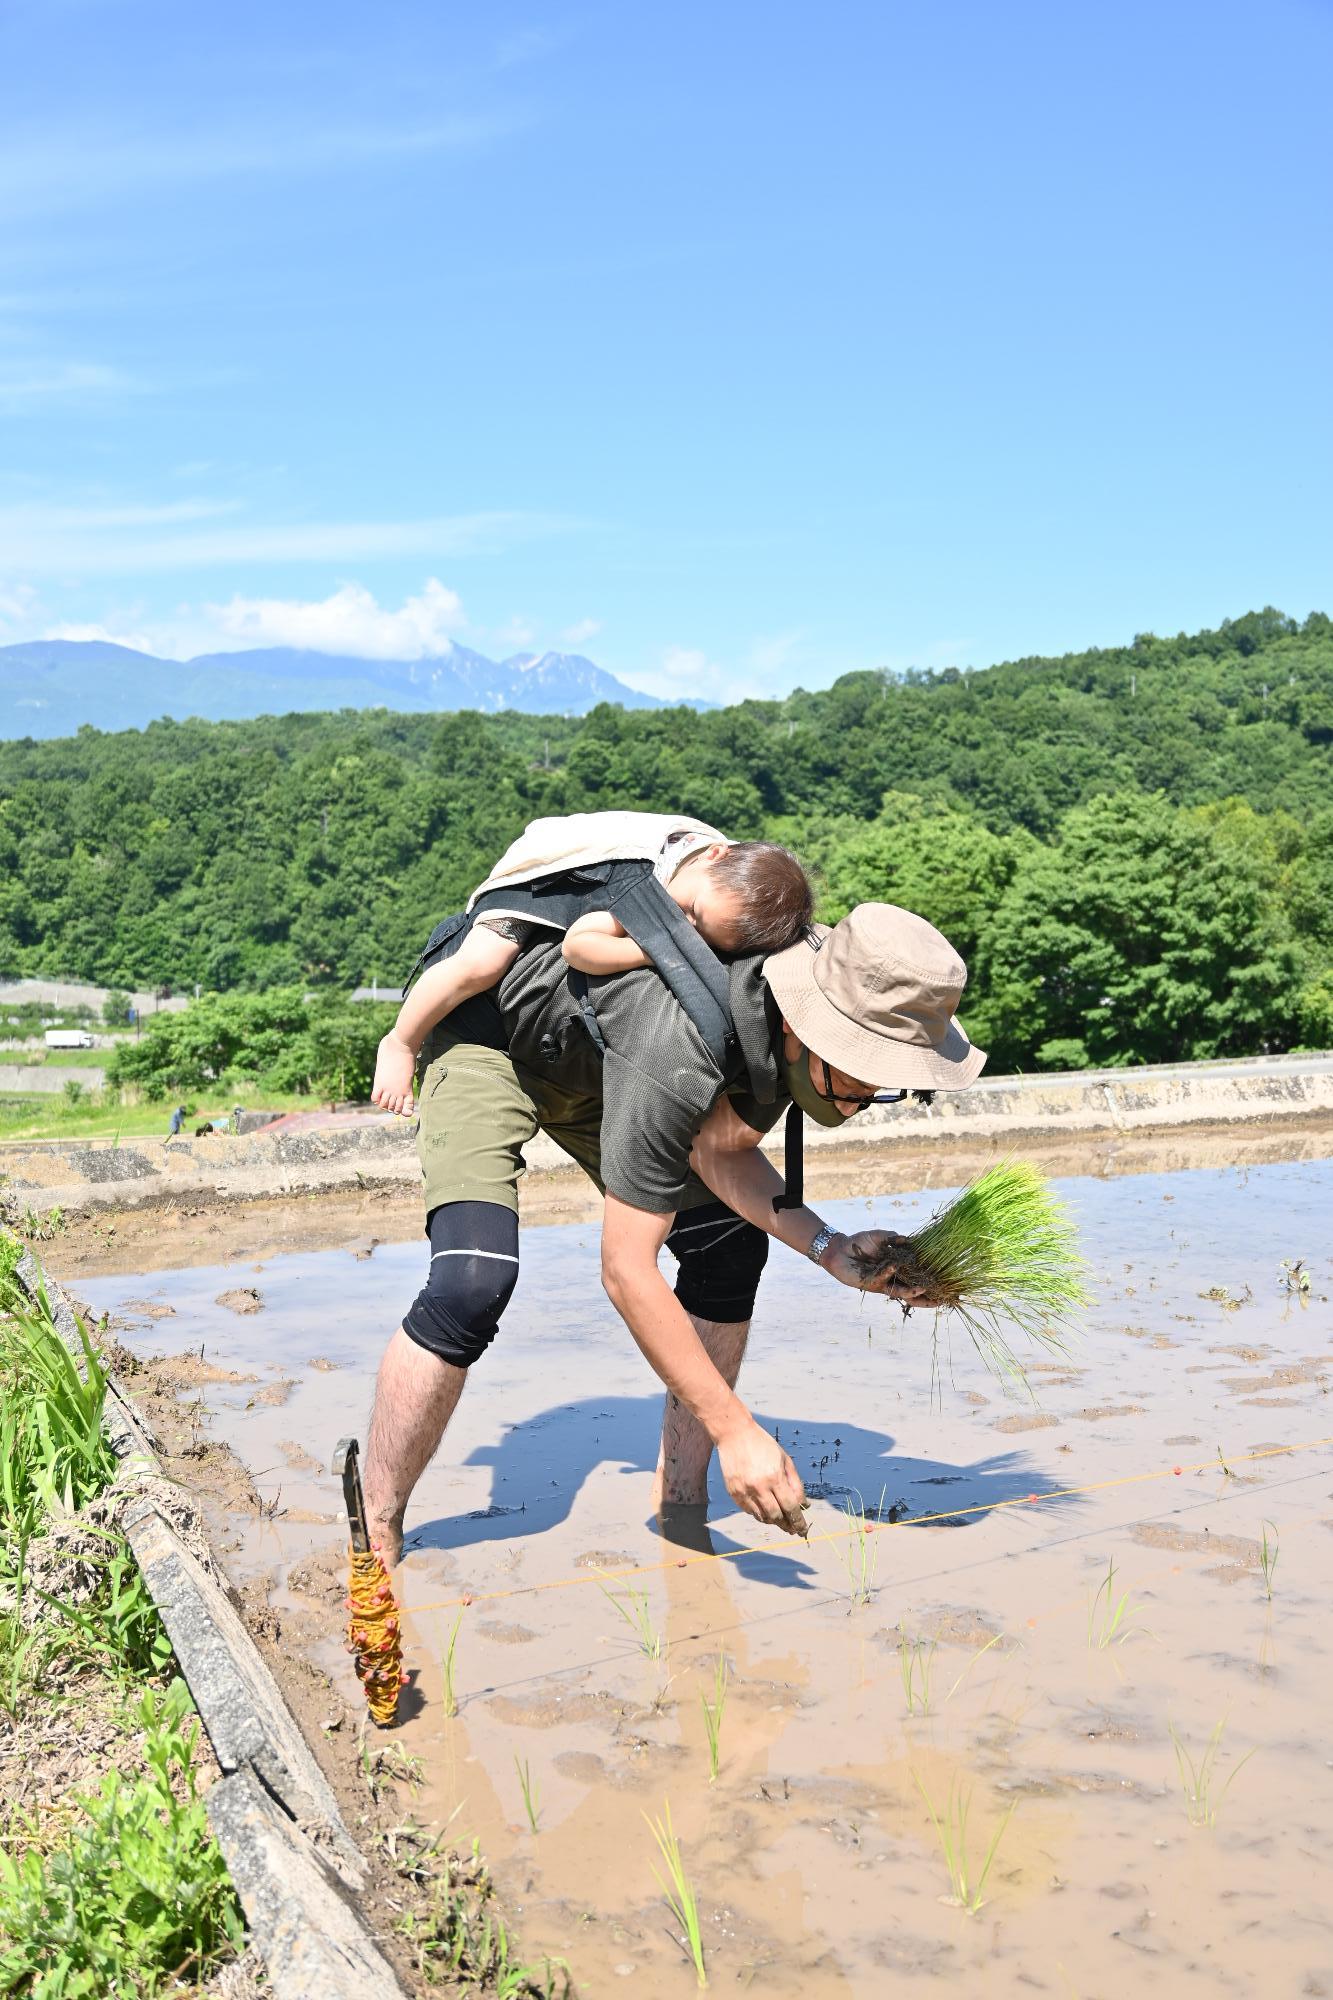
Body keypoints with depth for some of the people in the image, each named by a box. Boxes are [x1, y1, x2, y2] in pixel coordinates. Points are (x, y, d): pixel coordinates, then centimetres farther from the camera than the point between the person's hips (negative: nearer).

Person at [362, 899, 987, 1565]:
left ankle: (678, 1507, 9)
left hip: (593, 1064, 8)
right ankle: (373, 1548, -12)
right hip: (490, 1038, -8)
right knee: (474, 1282, -27)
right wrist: (735, 1429, -34)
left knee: (730, 1247, -1)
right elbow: (626, 1272, -38)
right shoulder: (678, 1051, -43)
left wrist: (830, 1248, -18)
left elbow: (719, 1149, -5)